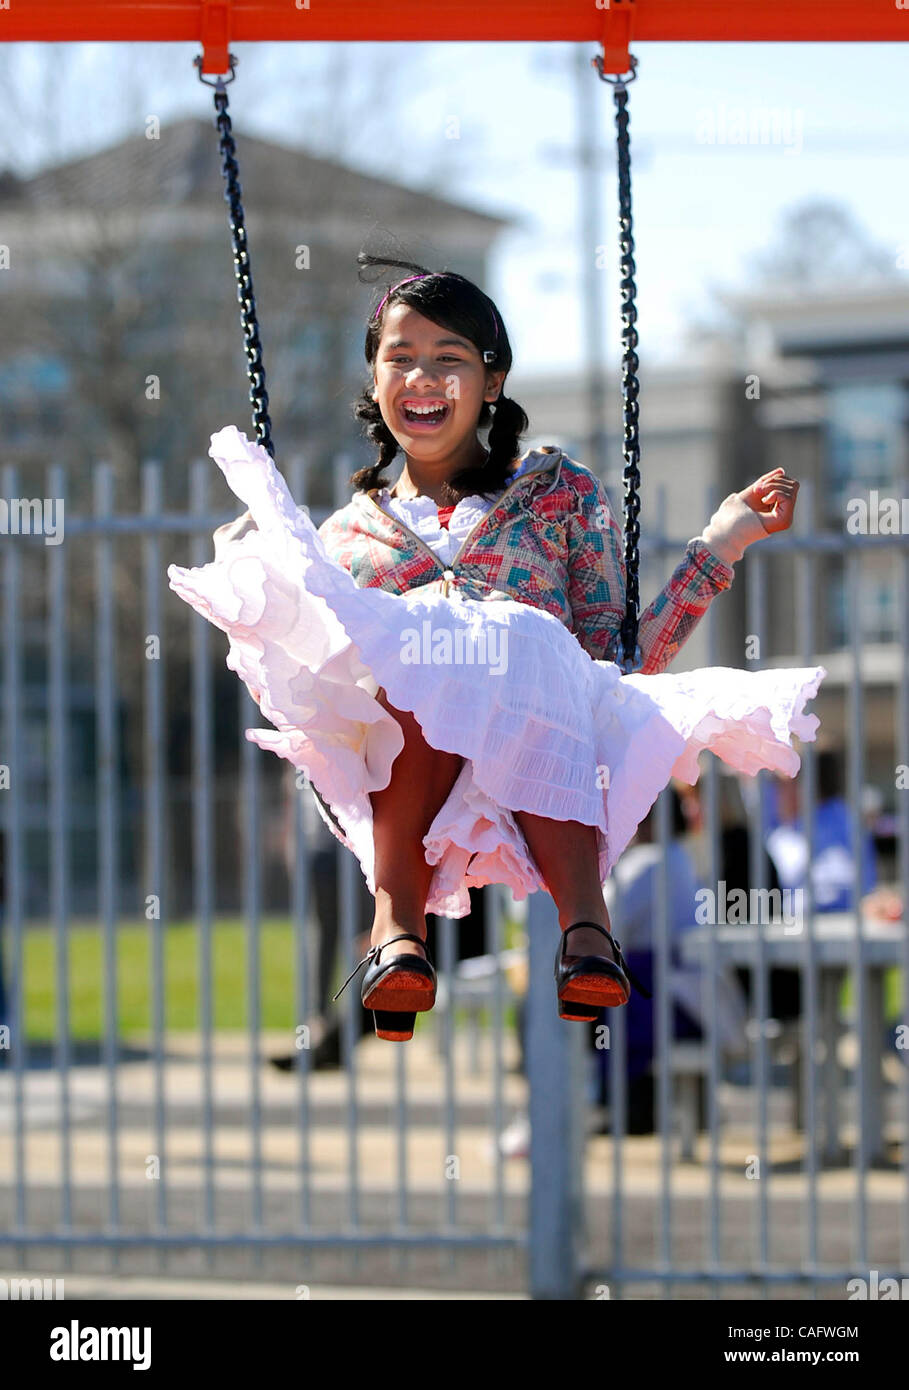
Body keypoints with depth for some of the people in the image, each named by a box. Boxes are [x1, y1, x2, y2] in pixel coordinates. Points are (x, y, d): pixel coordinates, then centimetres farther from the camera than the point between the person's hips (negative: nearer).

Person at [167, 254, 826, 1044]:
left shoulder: (559, 491, 27)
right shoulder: (343, 534, 30)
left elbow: (620, 662, 18)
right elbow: (291, 691, 23)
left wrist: (717, 548, 12)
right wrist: (248, 578, 15)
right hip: (379, 752, 0)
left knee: (519, 641, -36)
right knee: (424, 640, -35)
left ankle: (585, 918, -56)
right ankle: (398, 921, -52)